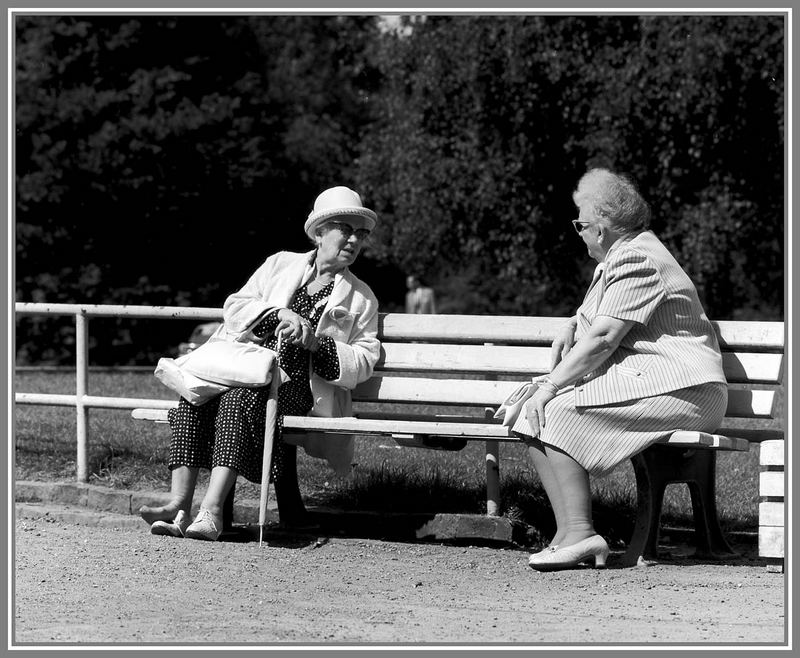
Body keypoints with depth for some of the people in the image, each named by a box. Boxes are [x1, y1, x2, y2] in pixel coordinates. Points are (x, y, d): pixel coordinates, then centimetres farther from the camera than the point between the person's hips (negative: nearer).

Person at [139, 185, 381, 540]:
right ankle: (179, 505, -38)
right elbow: (234, 308, 10)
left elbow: (362, 362, 8)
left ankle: (211, 511, -47)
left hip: (302, 388, -3)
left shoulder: (361, 298, 17)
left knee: (241, 396, -36)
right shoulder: (281, 264, 21)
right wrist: (280, 315, -8)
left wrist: (315, 341, -9)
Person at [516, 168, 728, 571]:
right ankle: (567, 535, -12)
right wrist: (572, 327, 16)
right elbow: (594, 318, 39)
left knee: (552, 413, -22)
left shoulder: (637, 261, -13)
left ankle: (578, 533, -25)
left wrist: (550, 387, -18)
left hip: (676, 390, -11)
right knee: (531, 417, -2)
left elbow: (602, 339, -21)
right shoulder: (618, 256, 21)